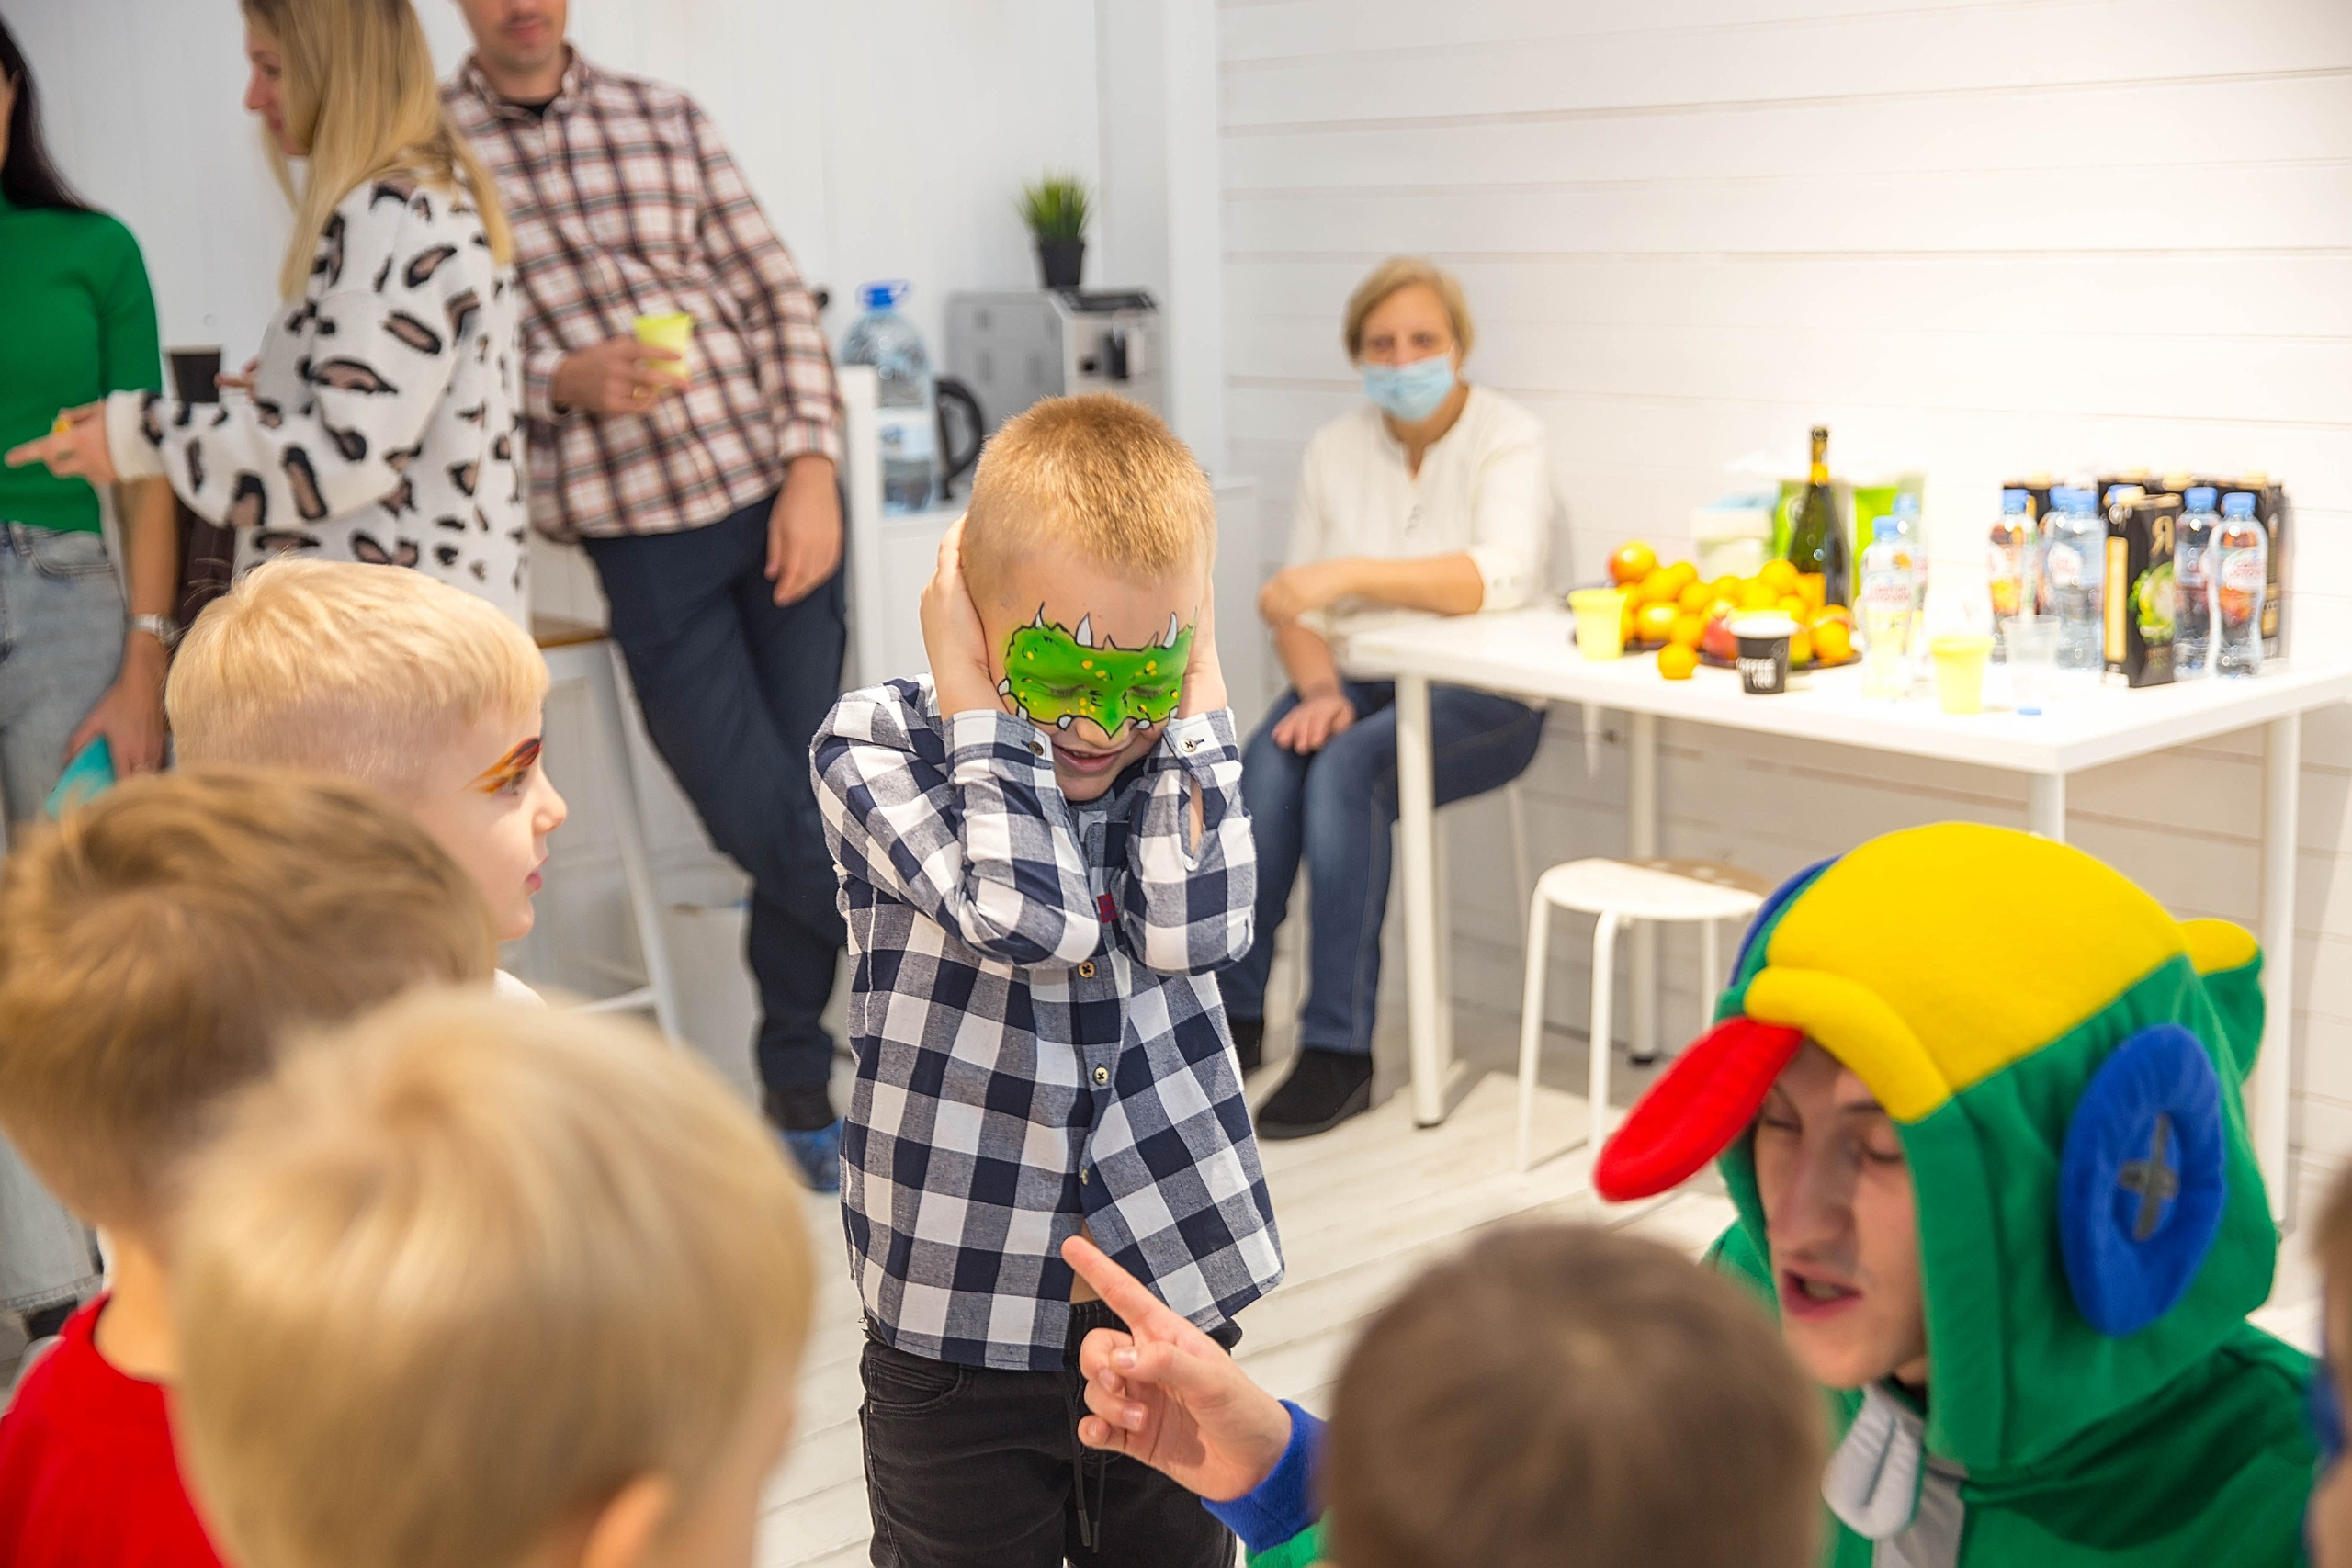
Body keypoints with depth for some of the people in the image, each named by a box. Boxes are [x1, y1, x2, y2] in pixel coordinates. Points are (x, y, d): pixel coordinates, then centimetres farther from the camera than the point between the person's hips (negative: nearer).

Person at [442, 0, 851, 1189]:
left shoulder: (665, 118, 8)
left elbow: (779, 298, 7)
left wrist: (813, 468, -5)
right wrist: (560, 382, -18)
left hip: (781, 501, 2)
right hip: (640, 534, -2)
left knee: (800, 813, 4)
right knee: (765, 825, -2)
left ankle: (799, 1092, 24)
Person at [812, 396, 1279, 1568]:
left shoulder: (1173, 756, 2)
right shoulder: (874, 749, -10)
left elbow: (1195, 930, -17)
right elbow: (1029, 917, -25)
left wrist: (1192, 696, -14)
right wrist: (979, 707, -20)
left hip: (1174, 1295, 3)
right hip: (961, 1323, -3)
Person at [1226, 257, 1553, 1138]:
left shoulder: (1507, 439, -6)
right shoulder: (1335, 449, 9)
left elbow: (1500, 578, -25)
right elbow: (1297, 606, 7)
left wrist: (1348, 573, -33)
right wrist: (1319, 687, -14)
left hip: (1479, 697, -4)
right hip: (1361, 680, 4)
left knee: (1346, 767, -33)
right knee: (1270, 762, -28)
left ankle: (1340, 1054, -27)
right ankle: (1234, 1016, -19)